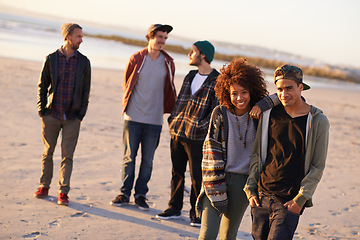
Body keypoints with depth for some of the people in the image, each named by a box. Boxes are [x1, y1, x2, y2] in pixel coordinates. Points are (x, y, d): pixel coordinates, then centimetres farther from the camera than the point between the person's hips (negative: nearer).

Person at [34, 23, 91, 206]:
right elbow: (42, 86, 7)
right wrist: (41, 110, -1)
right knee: (48, 152, 9)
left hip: (72, 118, 0)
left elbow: (86, 90, 7)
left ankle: (63, 192, 4)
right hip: (51, 115, 0)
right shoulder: (51, 59, 2)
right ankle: (44, 186, 23)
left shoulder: (84, 62, 4)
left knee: (67, 155, -1)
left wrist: (81, 114, 0)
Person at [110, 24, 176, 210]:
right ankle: (124, 194, 15)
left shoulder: (168, 63, 4)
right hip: (133, 117, -1)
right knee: (129, 157, 5)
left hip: (154, 120, 1)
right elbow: (126, 83, 12)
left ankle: (140, 195, 16)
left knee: (147, 160, 5)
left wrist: (171, 110, 12)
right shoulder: (136, 59, 0)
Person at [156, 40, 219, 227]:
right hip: (177, 132, 7)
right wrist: (173, 119, 9)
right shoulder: (190, 76, 14)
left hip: (197, 137, -7)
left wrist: (201, 126, -18)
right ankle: (174, 208, 25)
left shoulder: (217, 81, -9)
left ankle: (196, 214, 13)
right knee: (177, 173, 13)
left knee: (197, 177, 0)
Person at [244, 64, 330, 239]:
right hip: (261, 195, 4)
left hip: (289, 202, -3)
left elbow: (317, 167, -2)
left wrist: (300, 199, -9)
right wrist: (250, 189, 4)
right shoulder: (269, 114, 5)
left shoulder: (318, 121, -4)